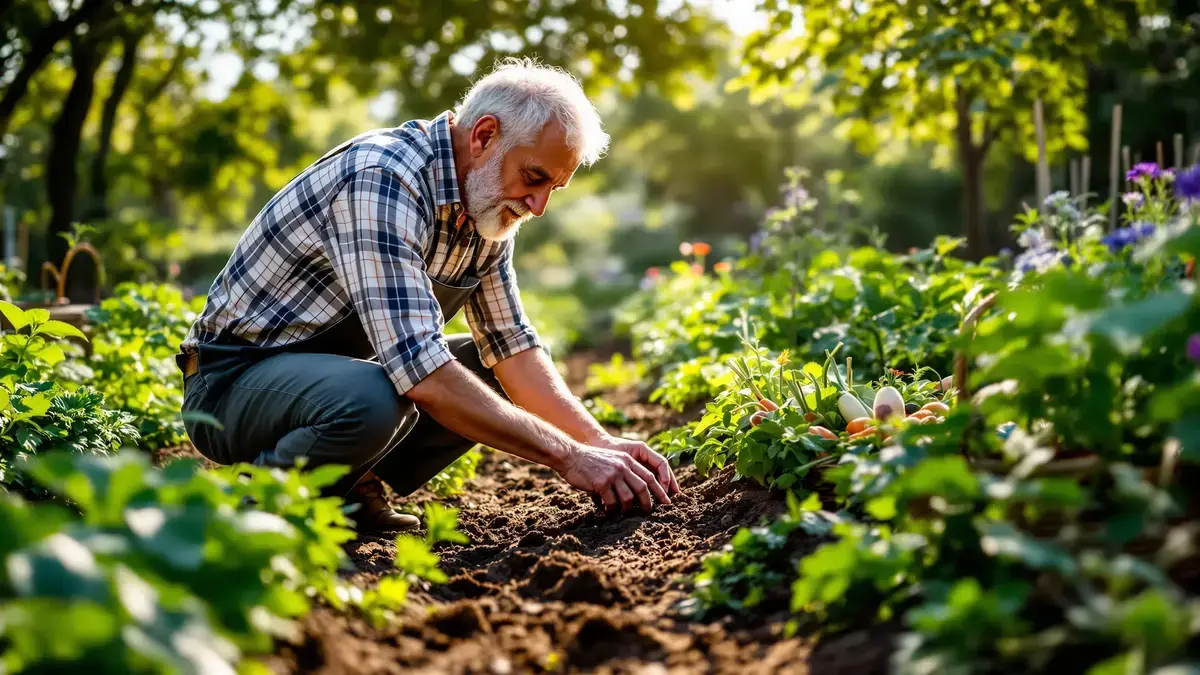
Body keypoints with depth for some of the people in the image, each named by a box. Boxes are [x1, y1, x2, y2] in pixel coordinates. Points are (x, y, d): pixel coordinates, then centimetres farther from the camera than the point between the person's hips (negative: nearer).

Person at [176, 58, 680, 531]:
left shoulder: (487, 204, 0)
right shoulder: (380, 182, -29)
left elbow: (510, 344, 5)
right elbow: (421, 371, -36)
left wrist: (598, 440, -10)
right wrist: (567, 456, -33)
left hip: (339, 369, 9)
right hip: (232, 378, -9)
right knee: (374, 400, -37)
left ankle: (351, 487, 2)